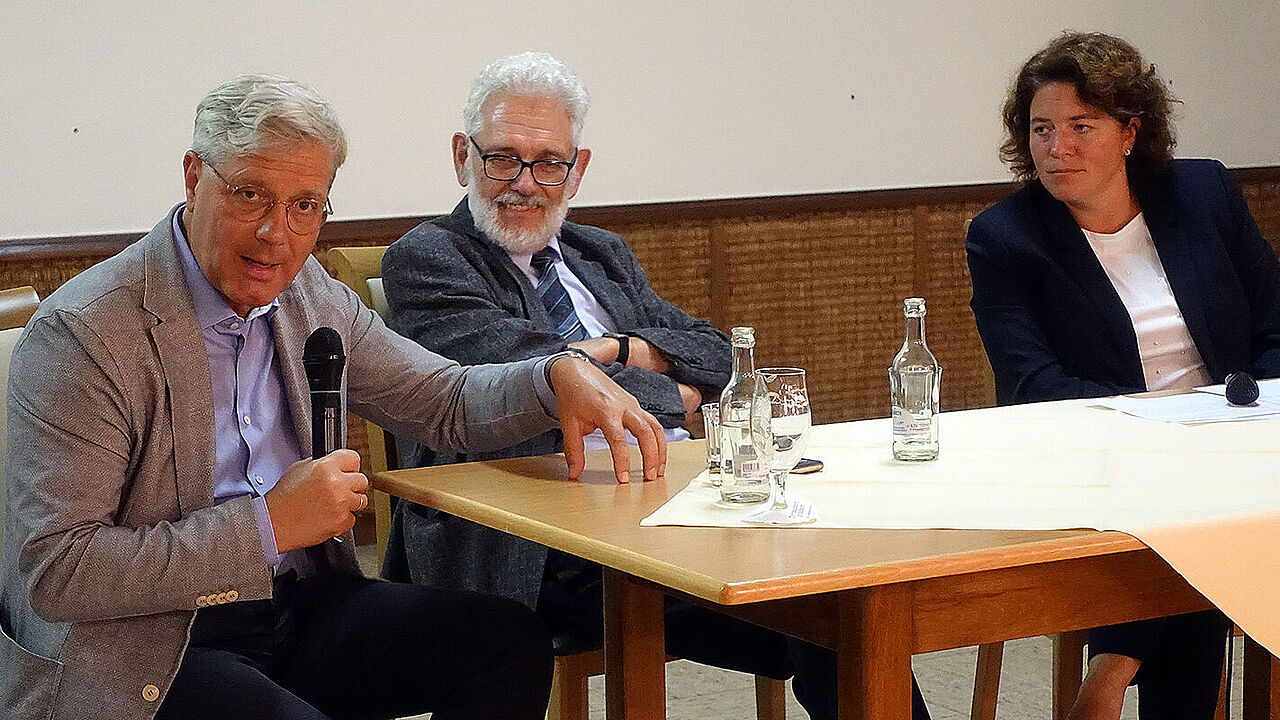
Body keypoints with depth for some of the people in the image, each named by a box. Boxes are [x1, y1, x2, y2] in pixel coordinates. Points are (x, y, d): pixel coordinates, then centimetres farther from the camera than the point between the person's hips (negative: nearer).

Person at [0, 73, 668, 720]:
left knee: (511, 641, -8)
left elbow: (449, 400, 17)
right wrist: (269, 524, -23)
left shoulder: (311, 297, 6)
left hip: (293, 605, 7)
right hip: (139, 650, -7)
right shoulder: (81, 333, -16)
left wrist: (561, 374, -6)